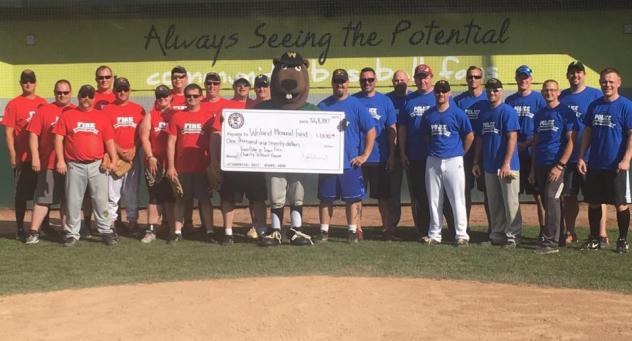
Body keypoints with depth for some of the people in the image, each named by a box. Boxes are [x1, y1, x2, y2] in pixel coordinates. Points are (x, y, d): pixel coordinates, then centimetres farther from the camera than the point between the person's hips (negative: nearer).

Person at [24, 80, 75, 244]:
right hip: (48, 163, -2)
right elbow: (33, 134, -2)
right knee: (43, 198, -2)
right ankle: (34, 232, 0)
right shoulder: (44, 110, 2)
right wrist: (35, 157, -10)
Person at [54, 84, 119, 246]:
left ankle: (106, 231, 9)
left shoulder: (101, 117, 9)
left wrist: (113, 160, -4)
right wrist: (60, 160, -8)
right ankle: (72, 233, 11)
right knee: (73, 200, 3)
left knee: (101, 199, 1)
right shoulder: (67, 115, 5)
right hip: (75, 166, -1)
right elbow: (59, 138, 2)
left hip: (97, 165, 1)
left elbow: (109, 140, 8)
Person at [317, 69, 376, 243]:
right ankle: (324, 231, 13)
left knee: (353, 198, 1)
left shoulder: (357, 105, 1)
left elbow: (371, 131, 0)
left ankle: (352, 232, 9)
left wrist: (365, 155, -5)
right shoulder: (323, 106, 8)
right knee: (326, 198, 6)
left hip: (350, 162, -2)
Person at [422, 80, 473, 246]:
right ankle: (434, 234, 17)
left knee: (457, 199, -3)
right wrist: (433, 149, 12)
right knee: (434, 200, 9)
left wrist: (460, 153, 5)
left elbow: (470, 136, 2)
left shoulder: (457, 113, -3)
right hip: (433, 162, 4)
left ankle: (462, 235, 2)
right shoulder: (428, 114, 8)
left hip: (453, 161, -4)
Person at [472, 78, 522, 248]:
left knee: (510, 202, -2)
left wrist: (506, 164, -20)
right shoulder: (483, 112, 13)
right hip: (489, 166, 7)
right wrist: (476, 162, 13)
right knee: (494, 203, 13)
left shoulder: (508, 111, -8)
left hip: (507, 166, -7)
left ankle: (512, 236, 4)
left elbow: (512, 138, -14)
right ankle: (497, 235, 21)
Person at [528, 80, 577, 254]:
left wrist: (560, 166, -16)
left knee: (552, 200, -14)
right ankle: (552, 235, 20)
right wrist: (533, 168, 16)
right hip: (540, 165, 6)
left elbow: (571, 141, -8)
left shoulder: (566, 113, -3)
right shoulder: (539, 115, 15)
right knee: (546, 202, 10)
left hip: (557, 164, -6)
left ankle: (551, 242, -13)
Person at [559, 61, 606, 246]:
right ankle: (570, 233, 22)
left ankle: (602, 234, 6)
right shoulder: (561, 97, 8)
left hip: (590, 156, -4)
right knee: (568, 196, 10)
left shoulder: (596, 95, -2)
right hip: (566, 156, 4)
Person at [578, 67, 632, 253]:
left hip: (616, 166, -5)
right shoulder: (594, 105, 9)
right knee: (593, 203, 10)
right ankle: (594, 239, 21)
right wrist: (581, 157, 7)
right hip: (595, 165, 5)